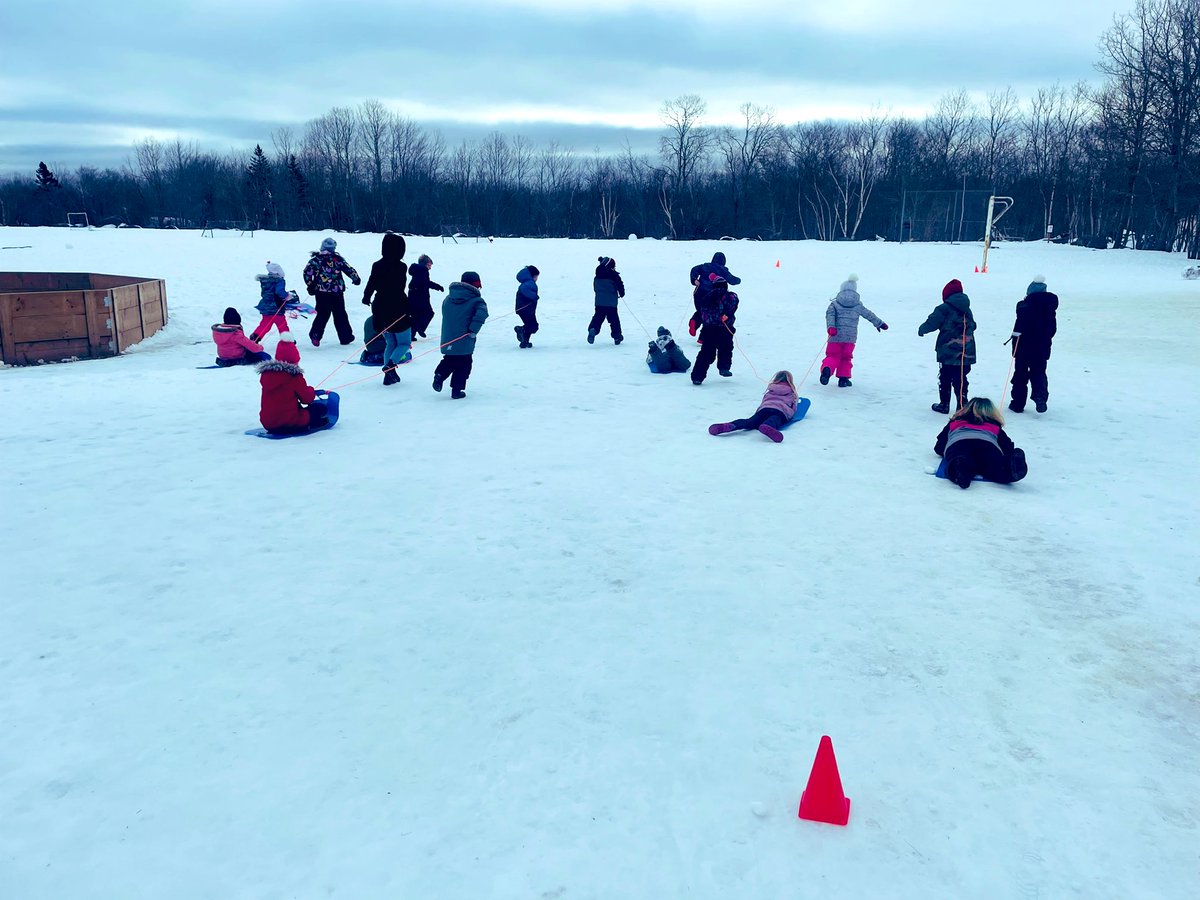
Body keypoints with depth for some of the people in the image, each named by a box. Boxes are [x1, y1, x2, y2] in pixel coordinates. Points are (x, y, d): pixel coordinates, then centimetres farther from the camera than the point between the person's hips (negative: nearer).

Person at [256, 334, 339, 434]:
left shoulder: (265, 373, 4)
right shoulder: (294, 376, -14)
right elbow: (307, 398, -6)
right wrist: (310, 391, 17)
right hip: (291, 424, -7)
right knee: (320, 408, 7)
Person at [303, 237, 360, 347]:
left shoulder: (315, 259, -1)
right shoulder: (337, 258, -5)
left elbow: (307, 272, -4)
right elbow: (349, 269, 0)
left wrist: (310, 285, 8)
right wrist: (356, 279, 17)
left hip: (321, 293, 2)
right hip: (337, 292, -2)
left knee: (322, 315, 14)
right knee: (340, 315, 10)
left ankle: (315, 335, 3)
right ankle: (346, 337, 15)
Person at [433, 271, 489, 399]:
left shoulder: (448, 298, 9)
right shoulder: (476, 300, -10)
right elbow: (481, 314, -27)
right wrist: (473, 330, -20)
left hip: (447, 339, 5)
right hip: (464, 342, -5)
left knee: (449, 360, 25)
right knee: (463, 365, 9)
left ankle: (439, 374, 1)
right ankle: (457, 390, 10)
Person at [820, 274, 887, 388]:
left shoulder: (835, 303, 5)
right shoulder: (858, 305, 9)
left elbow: (829, 315, -12)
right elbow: (869, 315, 18)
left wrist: (830, 327, -23)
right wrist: (880, 323, 30)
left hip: (836, 336, -1)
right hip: (850, 337, 1)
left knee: (833, 356, 2)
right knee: (846, 357, 16)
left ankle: (826, 369, -28)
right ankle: (843, 378, 11)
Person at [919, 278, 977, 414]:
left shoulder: (945, 308, -12)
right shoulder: (967, 310, 9)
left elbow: (932, 322, -9)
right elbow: (972, 325, 19)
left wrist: (921, 330, 10)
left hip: (948, 352, -5)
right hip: (966, 353, 5)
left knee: (945, 379, 10)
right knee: (961, 379, 8)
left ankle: (944, 404, 17)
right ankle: (963, 405, 1)